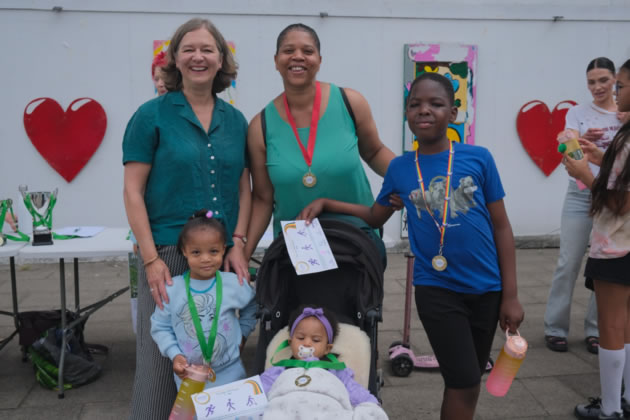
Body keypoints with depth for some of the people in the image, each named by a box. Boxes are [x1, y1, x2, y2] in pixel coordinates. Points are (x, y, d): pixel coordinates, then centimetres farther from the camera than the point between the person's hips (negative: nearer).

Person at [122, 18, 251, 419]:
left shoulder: (235, 120, 10)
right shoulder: (153, 115, -2)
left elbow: (244, 188, 12)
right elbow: (133, 191, -5)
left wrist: (238, 244, 0)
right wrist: (151, 259, -11)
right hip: (168, 254, -3)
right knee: (161, 359, 1)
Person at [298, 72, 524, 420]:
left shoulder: (478, 158, -7)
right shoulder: (399, 168, -3)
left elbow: (501, 227, -2)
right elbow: (375, 216, 13)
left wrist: (510, 295, -3)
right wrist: (325, 203, 1)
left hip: (486, 288, 1)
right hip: (436, 289, -1)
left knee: (470, 379, 17)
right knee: (462, 382, -2)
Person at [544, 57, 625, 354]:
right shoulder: (577, 113, 1)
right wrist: (584, 140, -35)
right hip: (580, 195, -1)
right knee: (568, 263, -1)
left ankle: (595, 329, 16)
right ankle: (555, 328, 10)